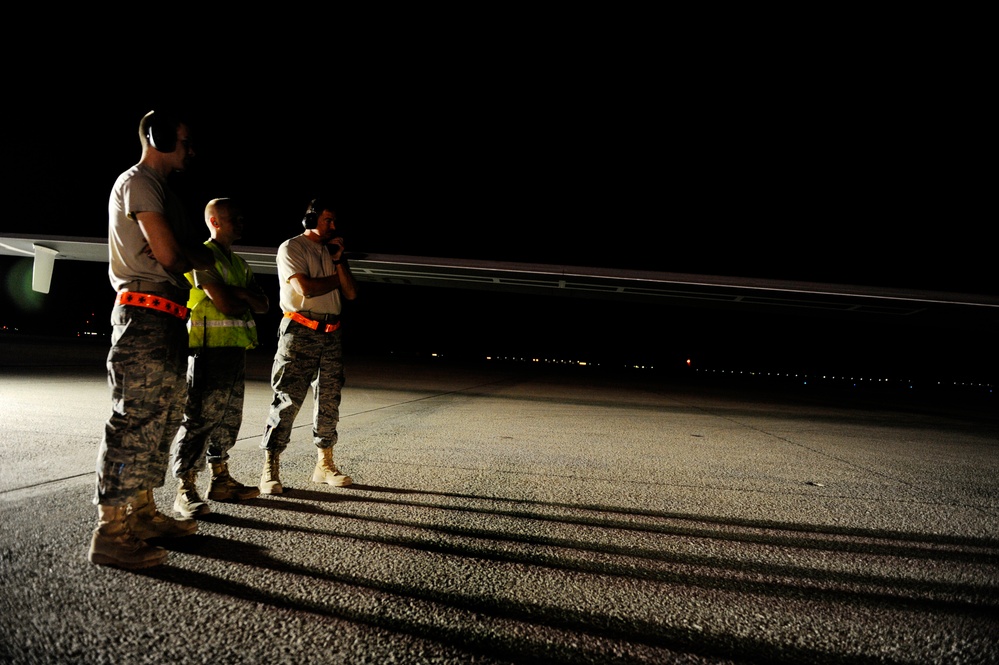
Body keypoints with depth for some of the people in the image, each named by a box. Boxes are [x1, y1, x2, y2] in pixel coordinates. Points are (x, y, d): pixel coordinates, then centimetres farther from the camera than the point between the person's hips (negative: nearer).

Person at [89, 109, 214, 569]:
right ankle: (110, 534, -4)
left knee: (163, 418, 13)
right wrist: (200, 259, 2)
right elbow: (167, 254, -16)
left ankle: (142, 513, 23)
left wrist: (194, 256, -3)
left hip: (167, 321, 10)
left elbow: (189, 254, 18)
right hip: (145, 318, -10)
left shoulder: (158, 188, 24)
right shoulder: (137, 182, -6)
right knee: (133, 420, -9)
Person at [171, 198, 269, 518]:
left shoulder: (239, 263, 20)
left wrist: (240, 294, -7)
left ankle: (221, 480, 22)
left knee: (229, 417, 12)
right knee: (200, 417, -9)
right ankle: (185, 490, -5)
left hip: (236, 348, 9)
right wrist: (246, 303, 2)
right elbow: (225, 304, -18)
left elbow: (263, 305, 11)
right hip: (209, 349, -9)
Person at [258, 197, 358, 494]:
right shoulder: (291, 248, -1)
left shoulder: (332, 252, 18)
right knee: (287, 400, -8)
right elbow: (306, 288, -16)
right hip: (300, 333, -6)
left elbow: (351, 294, 9)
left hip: (330, 335, 6)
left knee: (329, 401, 8)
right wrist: (337, 278, 0)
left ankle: (324, 466, 17)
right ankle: (270, 470, -3)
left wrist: (339, 260, -1)